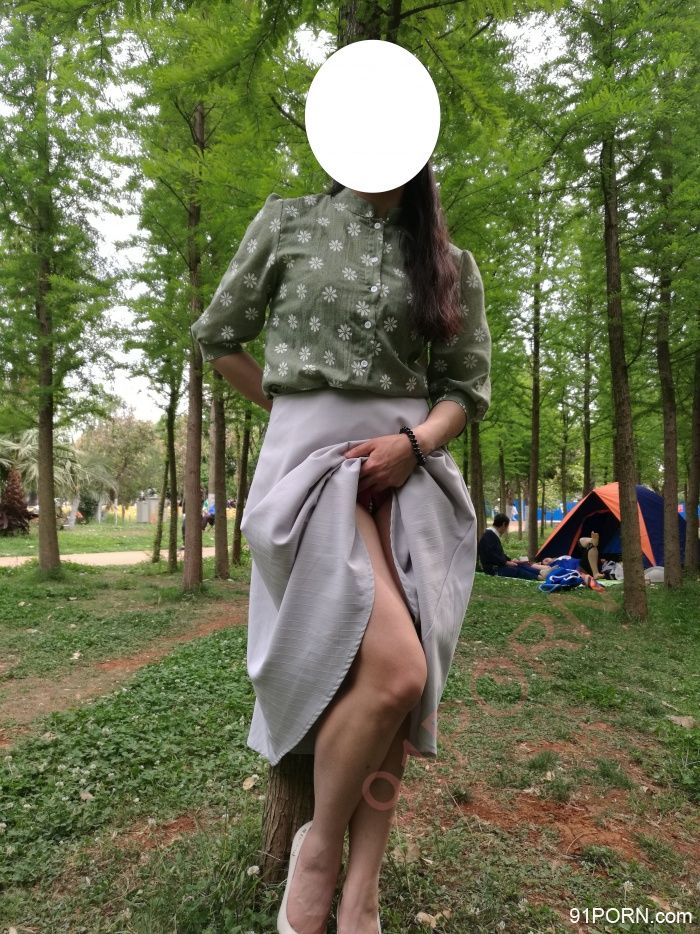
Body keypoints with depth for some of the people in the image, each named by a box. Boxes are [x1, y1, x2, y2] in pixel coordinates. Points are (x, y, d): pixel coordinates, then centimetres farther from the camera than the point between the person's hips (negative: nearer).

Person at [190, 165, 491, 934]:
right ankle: (320, 845, 8)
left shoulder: (450, 263, 13)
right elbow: (216, 336, 14)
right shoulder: (287, 223, 8)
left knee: (397, 683, -1)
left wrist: (415, 441, -8)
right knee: (393, 670, -21)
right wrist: (292, 412, 9)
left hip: (413, 469, 4)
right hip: (311, 459, -3)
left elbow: (469, 385, 11)